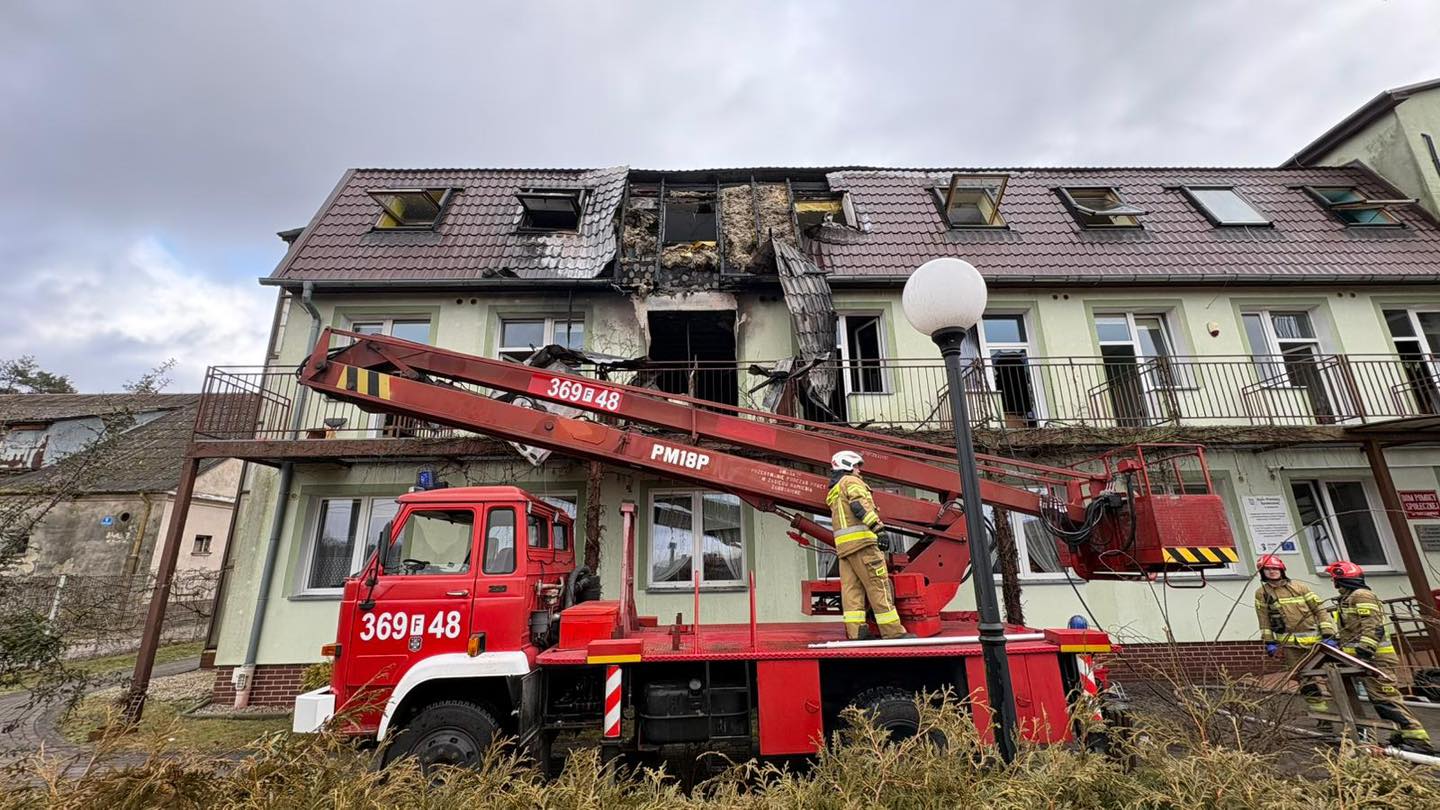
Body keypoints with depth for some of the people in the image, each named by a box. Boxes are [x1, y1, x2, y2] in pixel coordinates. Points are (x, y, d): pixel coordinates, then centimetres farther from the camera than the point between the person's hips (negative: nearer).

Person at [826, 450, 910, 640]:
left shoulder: (834, 491, 28)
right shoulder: (851, 481, 1)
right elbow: (859, 504, -17)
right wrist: (875, 523, -24)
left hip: (843, 545, 9)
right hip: (860, 540, -9)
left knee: (851, 588, 2)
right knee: (878, 585, -7)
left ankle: (855, 632, -2)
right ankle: (893, 632, -5)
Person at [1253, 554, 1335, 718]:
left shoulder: (1300, 587, 6)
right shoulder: (1261, 594, 4)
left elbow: (1319, 610, 5)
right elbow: (1264, 621, 6)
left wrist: (1328, 635, -4)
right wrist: (1269, 643, 1)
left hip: (1316, 640, 1)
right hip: (1290, 645, 0)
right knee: (1306, 682, -1)